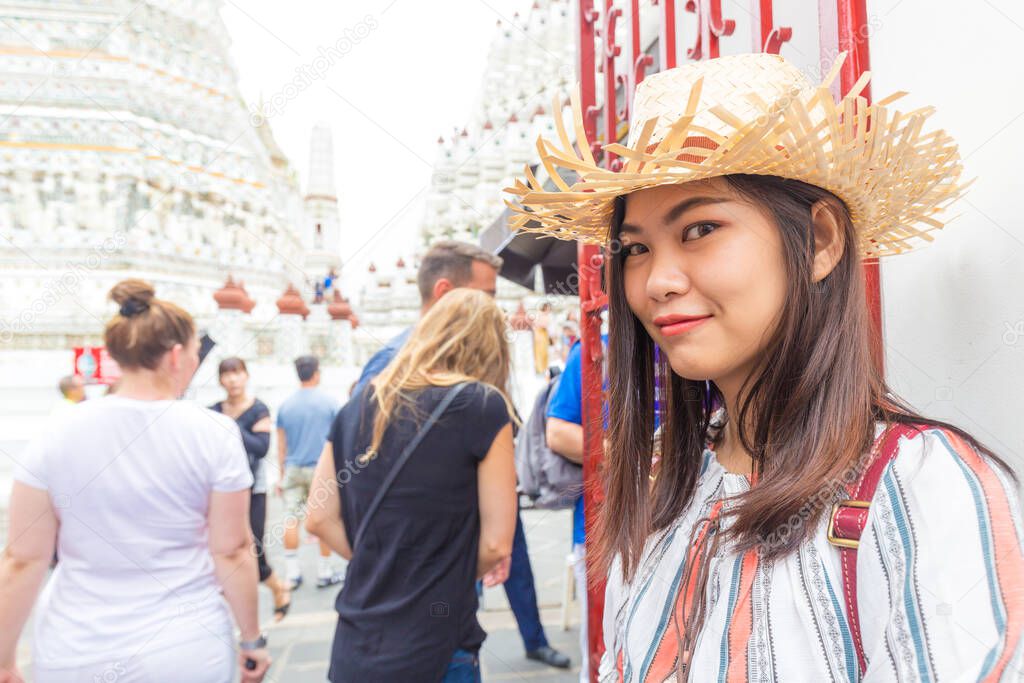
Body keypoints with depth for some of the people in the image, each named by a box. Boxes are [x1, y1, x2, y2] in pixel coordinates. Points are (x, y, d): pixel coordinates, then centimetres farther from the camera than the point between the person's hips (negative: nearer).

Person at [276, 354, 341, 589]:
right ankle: (324, 572, 13)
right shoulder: (328, 401, -3)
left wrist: (281, 475, 17)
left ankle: (292, 573, 10)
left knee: (291, 519, 6)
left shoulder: (285, 405, 4)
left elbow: (281, 444, 8)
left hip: (293, 469, 2)